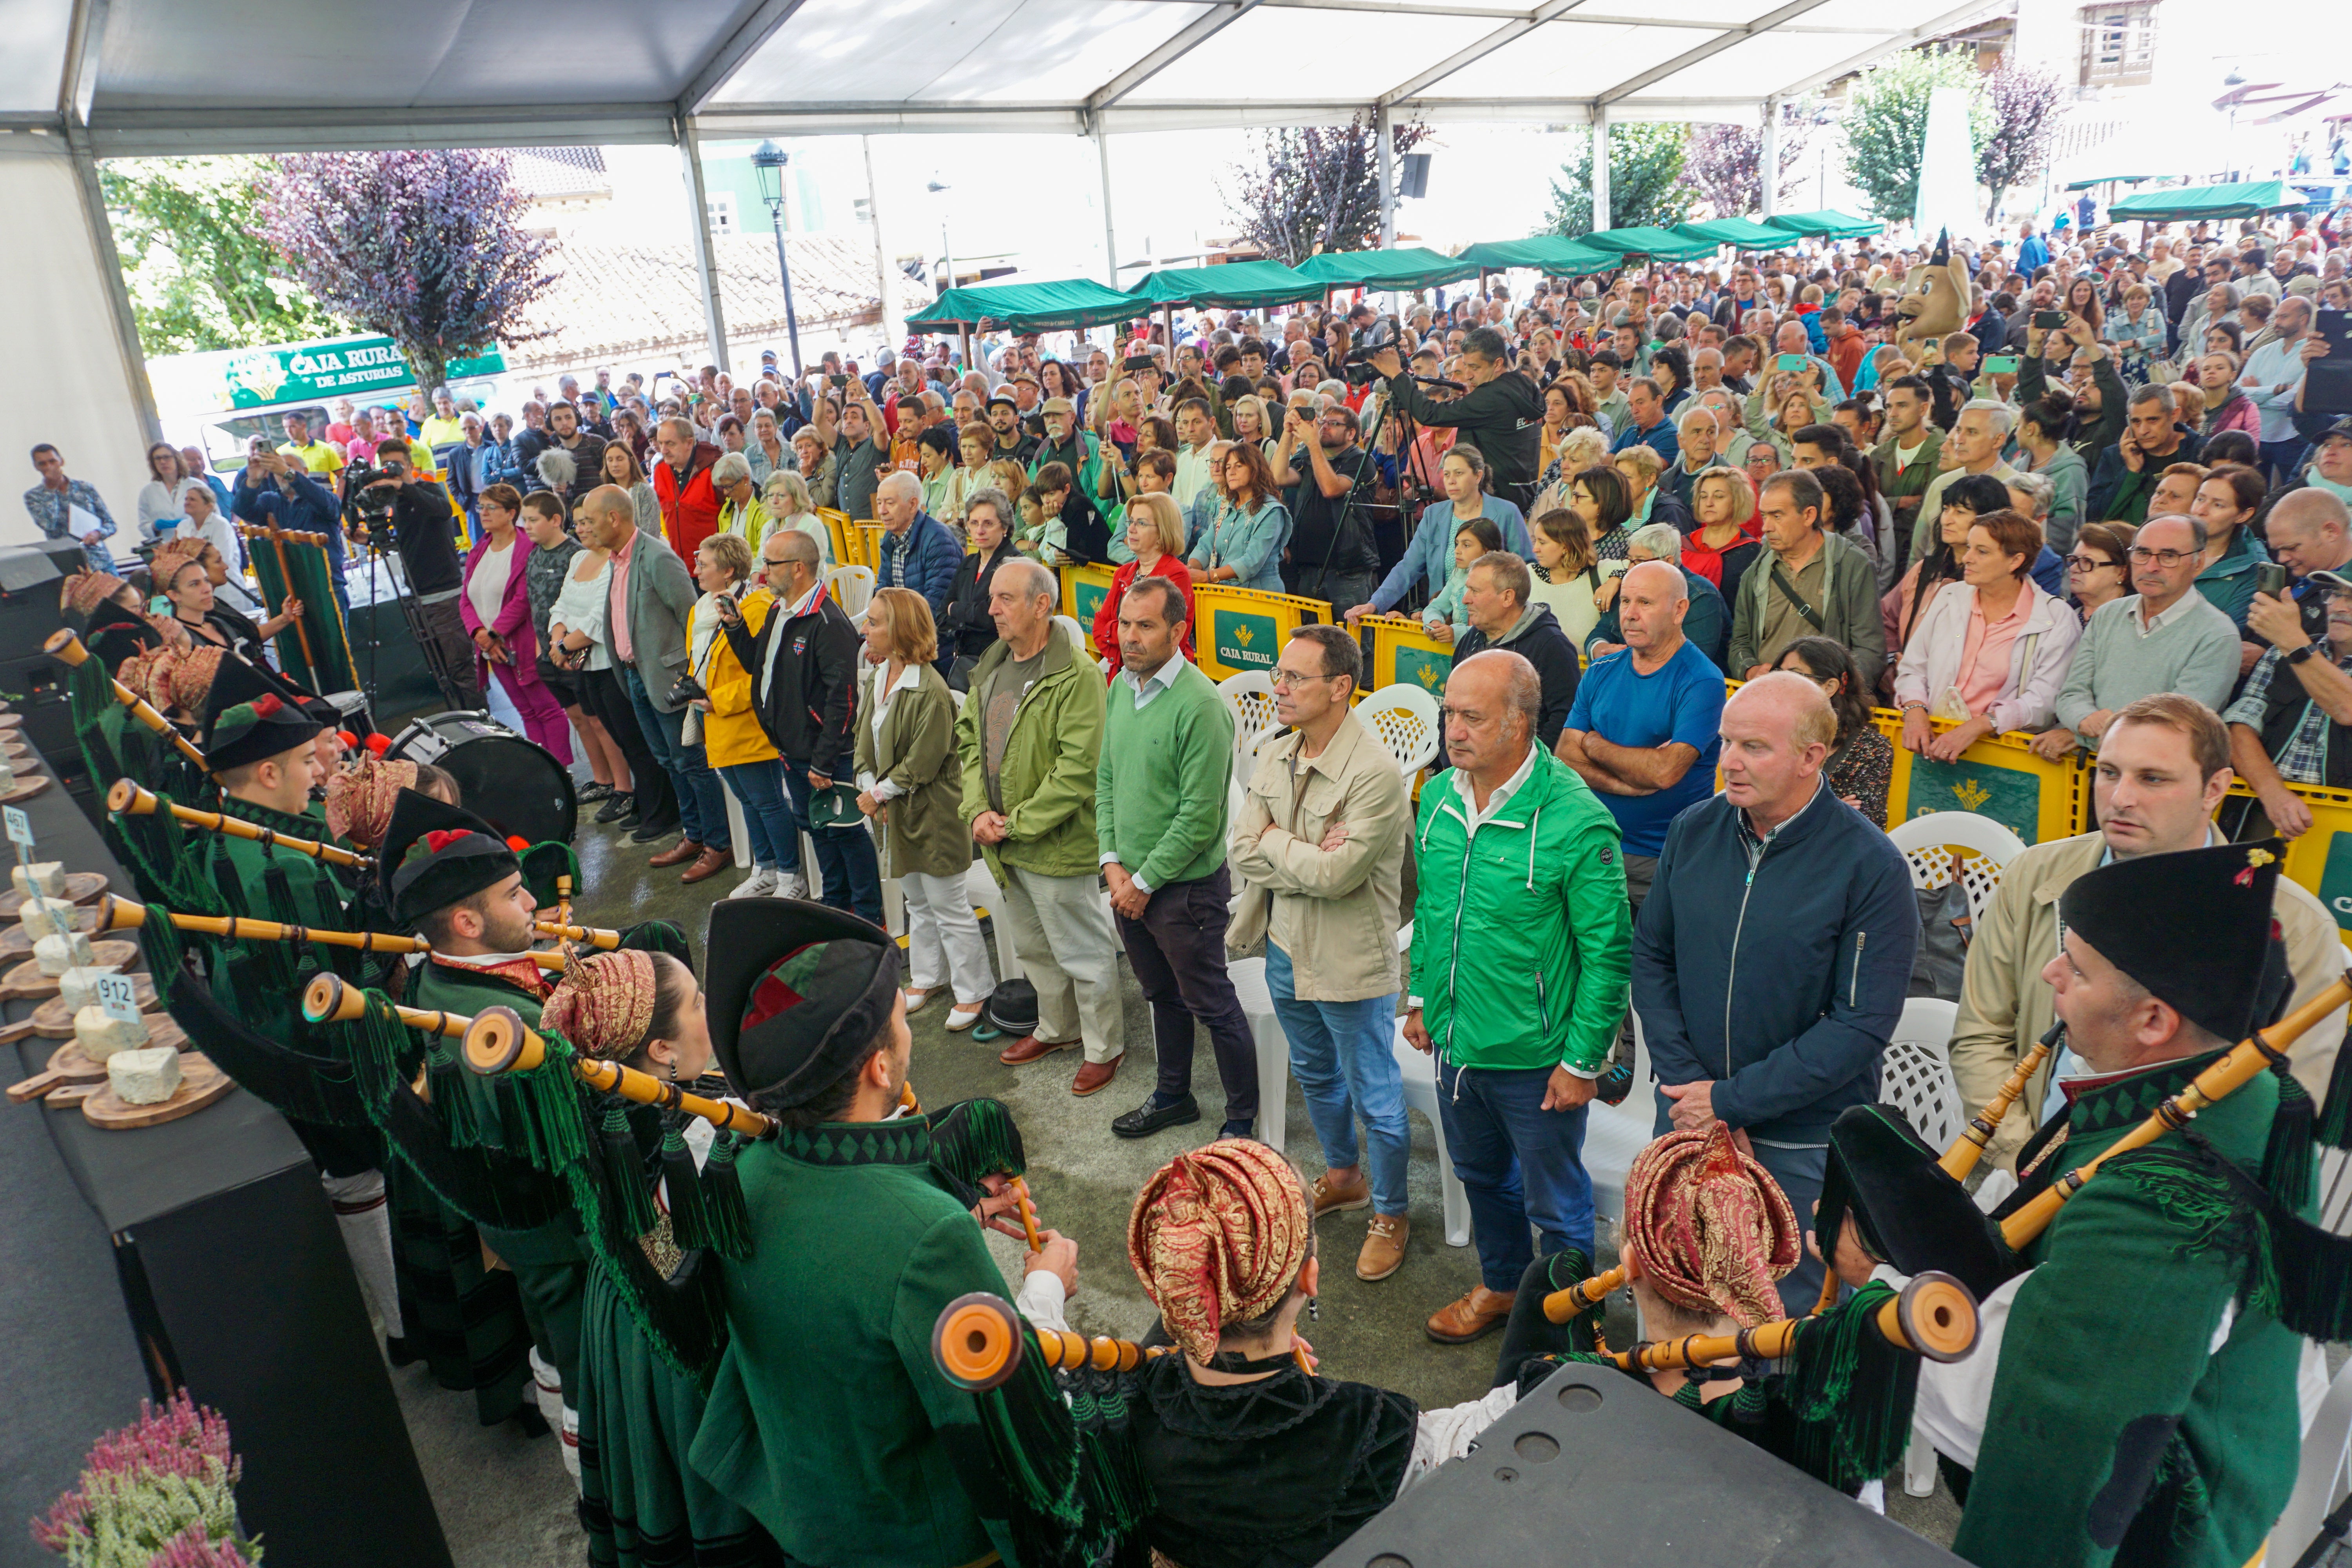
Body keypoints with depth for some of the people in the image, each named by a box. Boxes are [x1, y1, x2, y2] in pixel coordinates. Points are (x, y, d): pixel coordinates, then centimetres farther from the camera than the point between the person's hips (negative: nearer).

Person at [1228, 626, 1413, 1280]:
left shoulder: (1376, 774, -25)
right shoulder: (1274, 755, -1)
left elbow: (1336, 874, -29)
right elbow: (1241, 851, -6)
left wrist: (1274, 843, -14)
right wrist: (1307, 856, -20)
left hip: (1351, 963, -8)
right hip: (1288, 948, 8)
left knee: (1374, 1093, 10)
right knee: (1314, 1073, 26)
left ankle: (1389, 1213, 31)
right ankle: (1343, 1176, 50)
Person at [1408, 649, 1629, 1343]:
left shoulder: (1577, 821, -23)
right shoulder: (1439, 797, -3)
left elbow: (1606, 952, -17)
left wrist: (1583, 1061, -14)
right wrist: (1421, 998, 14)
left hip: (1535, 1057, -6)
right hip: (1457, 1044, 6)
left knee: (1555, 1202, 13)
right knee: (1481, 1176, 26)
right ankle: (1501, 1285, 51)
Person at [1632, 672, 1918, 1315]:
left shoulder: (1871, 866, -15)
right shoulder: (1694, 831, -3)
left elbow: (1863, 1023, -17)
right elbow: (1651, 955, 3)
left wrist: (1732, 1101, -18)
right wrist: (1685, 1080, -9)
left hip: (1804, 1141, -4)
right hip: (1688, 1117, 4)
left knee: (1799, 1302, 11)